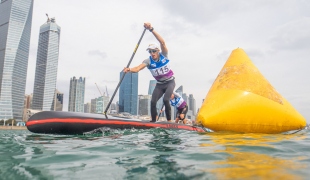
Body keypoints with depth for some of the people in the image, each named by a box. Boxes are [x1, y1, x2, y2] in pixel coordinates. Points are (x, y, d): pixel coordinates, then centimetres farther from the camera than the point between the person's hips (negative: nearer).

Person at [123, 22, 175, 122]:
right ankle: (153, 121, 1)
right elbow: (138, 68, -30)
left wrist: (151, 29, -44)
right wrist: (129, 69, -54)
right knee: (153, 102, -12)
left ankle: (169, 121, -9)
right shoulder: (148, 61, -12)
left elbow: (162, 42, -32)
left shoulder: (164, 55, -14)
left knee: (166, 99, -22)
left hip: (170, 82, -3)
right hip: (159, 85, 3)